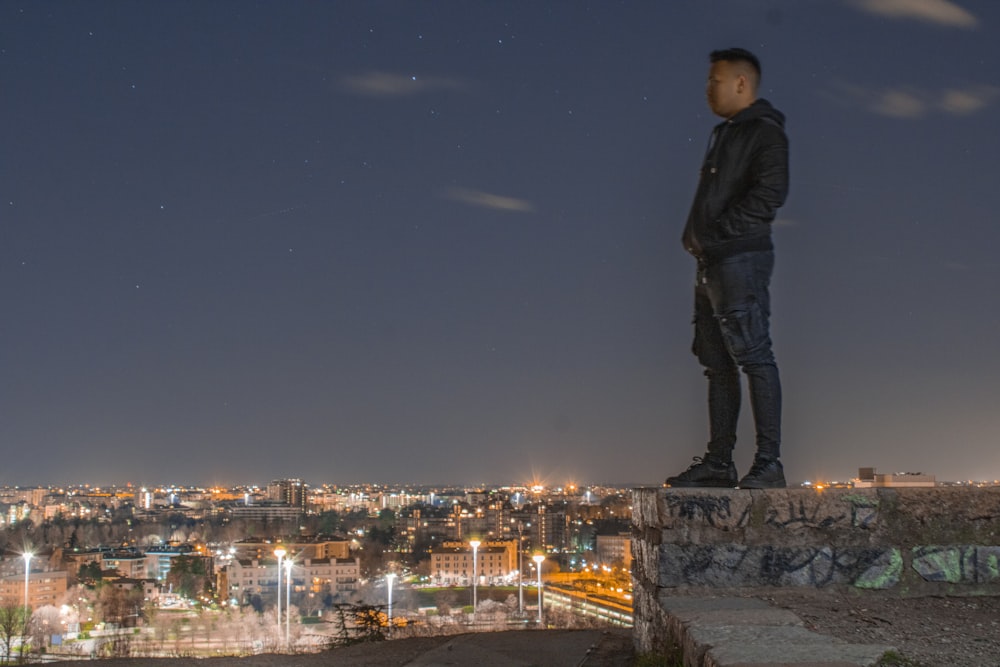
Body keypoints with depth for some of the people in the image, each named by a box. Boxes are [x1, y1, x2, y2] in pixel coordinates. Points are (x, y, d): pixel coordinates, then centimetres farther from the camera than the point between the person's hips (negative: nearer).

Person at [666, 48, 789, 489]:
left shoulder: (764, 132, -5)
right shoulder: (723, 134, 23)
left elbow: (770, 192, -19)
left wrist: (718, 232, -17)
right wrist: (696, 235, 7)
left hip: (740, 259, -10)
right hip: (712, 262, 10)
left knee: (754, 357, -10)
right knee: (718, 365, 10)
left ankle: (769, 462, -9)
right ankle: (719, 462, 15)